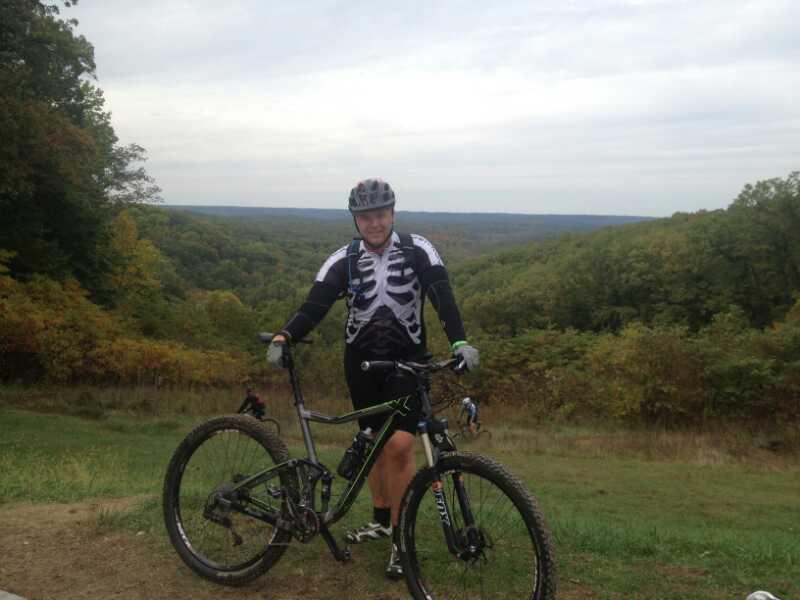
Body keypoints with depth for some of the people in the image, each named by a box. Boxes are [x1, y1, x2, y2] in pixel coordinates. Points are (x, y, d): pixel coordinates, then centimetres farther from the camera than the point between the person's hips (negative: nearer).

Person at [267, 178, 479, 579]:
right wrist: (283, 336, -32)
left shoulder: (418, 250, -9)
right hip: (361, 361, 3)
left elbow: (443, 296, -19)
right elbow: (315, 306, -14)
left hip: (407, 360, -3)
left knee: (399, 445, -14)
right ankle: (382, 519, 32)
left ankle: (401, 536, 1)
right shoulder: (343, 260, -4)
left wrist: (460, 341, -35)